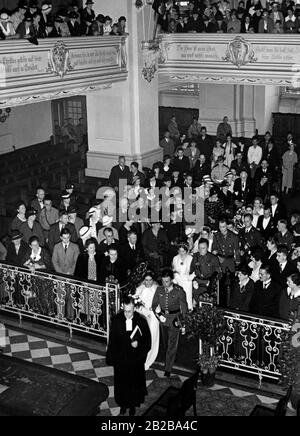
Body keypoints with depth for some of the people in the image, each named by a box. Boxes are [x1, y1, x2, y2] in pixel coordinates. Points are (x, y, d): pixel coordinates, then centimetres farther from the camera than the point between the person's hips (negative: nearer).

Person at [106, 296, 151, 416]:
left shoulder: (141, 321, -15)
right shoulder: (116, 320, -13)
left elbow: (147, 339, -6)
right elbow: (112, 340, -3)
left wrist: (139, 344, -25)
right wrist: (110, 358, -1)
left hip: (135, 360, -1)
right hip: (120, 359, 1)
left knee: (135, 383, 16)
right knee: (121, 383, 17)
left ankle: (133, 405, 39)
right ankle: (123, 404, 39)